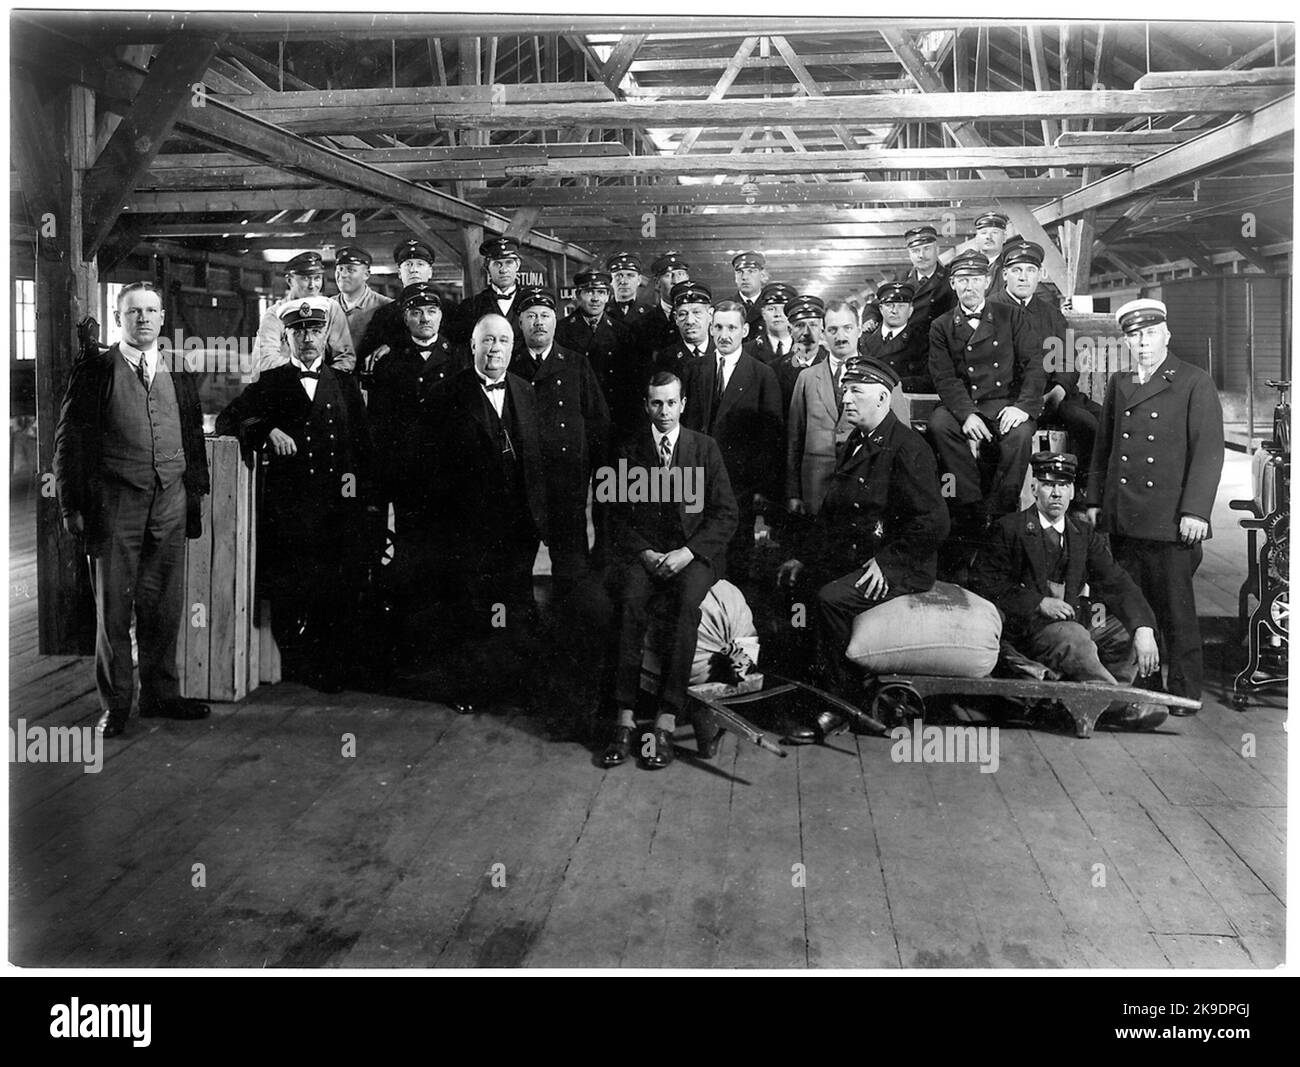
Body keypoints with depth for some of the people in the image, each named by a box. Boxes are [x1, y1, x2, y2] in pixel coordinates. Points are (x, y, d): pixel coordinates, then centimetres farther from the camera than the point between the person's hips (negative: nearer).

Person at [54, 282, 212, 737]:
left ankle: (161, 694, 20)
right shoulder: (94, 371, 2)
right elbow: (69, 441, 0)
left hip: (171, 504, 3)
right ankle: (114, 704, 12)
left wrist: (197, 494, 9)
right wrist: (72, 506, -5)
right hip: (114, 505, -3)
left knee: (164, 606, 8)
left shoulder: (179, 374, 13)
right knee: (113, 608, 2)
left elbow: (194, 439, 16)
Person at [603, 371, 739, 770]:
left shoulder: (705, 448, 8)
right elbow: (619, 517, 9)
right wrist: (644, 553, -10)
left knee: (686, 603, -32)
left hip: (694, 553, -1)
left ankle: (666, 723, -32)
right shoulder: (629, 451, 11)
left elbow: (725, 516, 3)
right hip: (642, 553, 1)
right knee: (630, 603, -30)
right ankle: (625, 721, -29)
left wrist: (688, 552, -11)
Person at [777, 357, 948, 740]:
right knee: (788, 581, -5)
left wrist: (886, 561, -21)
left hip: (902, 566, -9)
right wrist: (802, 558, 9)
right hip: (849, 557, 9)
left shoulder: (908, 448, -13)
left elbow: (933, 523, -19)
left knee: (832, 598, -29)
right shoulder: (853, 445, 15)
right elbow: (829, 511, 19)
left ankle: (837, 706, -17)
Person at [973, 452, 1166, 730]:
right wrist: (1039, 602, -17)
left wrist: (1144, 631, -16)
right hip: (1029, 626, -6)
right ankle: (1118, 706, -23)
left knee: (1129, 634, -13)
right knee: (1074, 638, -33)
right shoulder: (1011, 528, 0)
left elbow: (1117, 583, 1)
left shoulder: (1085, 535, 13)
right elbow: (987, 585, -5)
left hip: (1076, 618, 6)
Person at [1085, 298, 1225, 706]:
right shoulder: (1118, 384, 16)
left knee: (1176, 611, 1)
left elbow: (1208, 451, -6)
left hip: (1171, 521, -4)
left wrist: (1195, 511, -13)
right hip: (1122, 519, 4)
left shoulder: (1195, 383, 0)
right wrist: (1094, 500, 12)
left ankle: (1184, 695, 11)